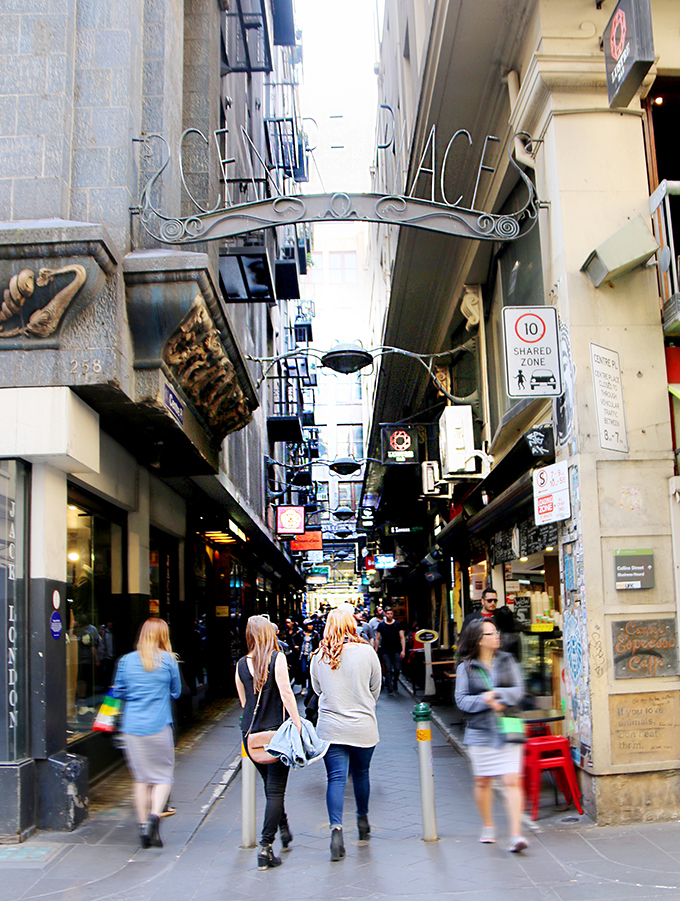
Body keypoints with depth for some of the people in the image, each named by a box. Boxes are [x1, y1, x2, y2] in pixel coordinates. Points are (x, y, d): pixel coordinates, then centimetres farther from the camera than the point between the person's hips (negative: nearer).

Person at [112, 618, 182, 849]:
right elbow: (176, 692, 8)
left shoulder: (126, 660, 3)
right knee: (162, 776, 6)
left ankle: (143, 824, 12)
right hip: (158, 726, -3)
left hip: (131, 727, 3)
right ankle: (154, 815, -15)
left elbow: (118, 692, 11)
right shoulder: (168, 660, -3)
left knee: (141, 778, 12)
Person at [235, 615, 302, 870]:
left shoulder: (241, 664, 4)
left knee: (271, 786, 21)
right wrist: (298, 724, -16)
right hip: (275, 732, -5)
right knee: (275, 790, 0)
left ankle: (284, 830, 36)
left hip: (250, 734, 5)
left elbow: (244, 701, 12)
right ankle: (266, 847, -5)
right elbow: (286, 693, -17)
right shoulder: (277, 658, -9)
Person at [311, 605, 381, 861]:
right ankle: (362, 820, 36)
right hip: (363, 727, 0)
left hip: (330, 729, 0)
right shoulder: (366, 652, -7)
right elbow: (376, 689, 4)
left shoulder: (319, 656, -4)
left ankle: (336, 828, -15)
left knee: (336, 778, 0)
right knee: (361, 773, 18)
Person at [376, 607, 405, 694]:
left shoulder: (398, 625, 5)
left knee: (397, 669, -5)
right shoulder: (381, 625, 7)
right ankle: (390, 689, -2)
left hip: (396, 651, 0)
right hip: (385, 651, 0)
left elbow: (402, 638, 3)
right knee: (388, 669, -5)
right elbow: (378, 639, 11)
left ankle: (395, 682, 24)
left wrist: (403, 650, -5)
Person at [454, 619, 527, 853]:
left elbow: (519, 690, 0)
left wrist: (498, 695, -15)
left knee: (512, 781, -9)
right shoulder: (466, 667, 1)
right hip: (480, 731, 0)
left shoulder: (507, 660, 7)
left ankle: (516, 833, -8)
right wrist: (485, 701, -17)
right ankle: (488, 826, 31)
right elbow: (461, 699, -3)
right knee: (482, 781, 10)